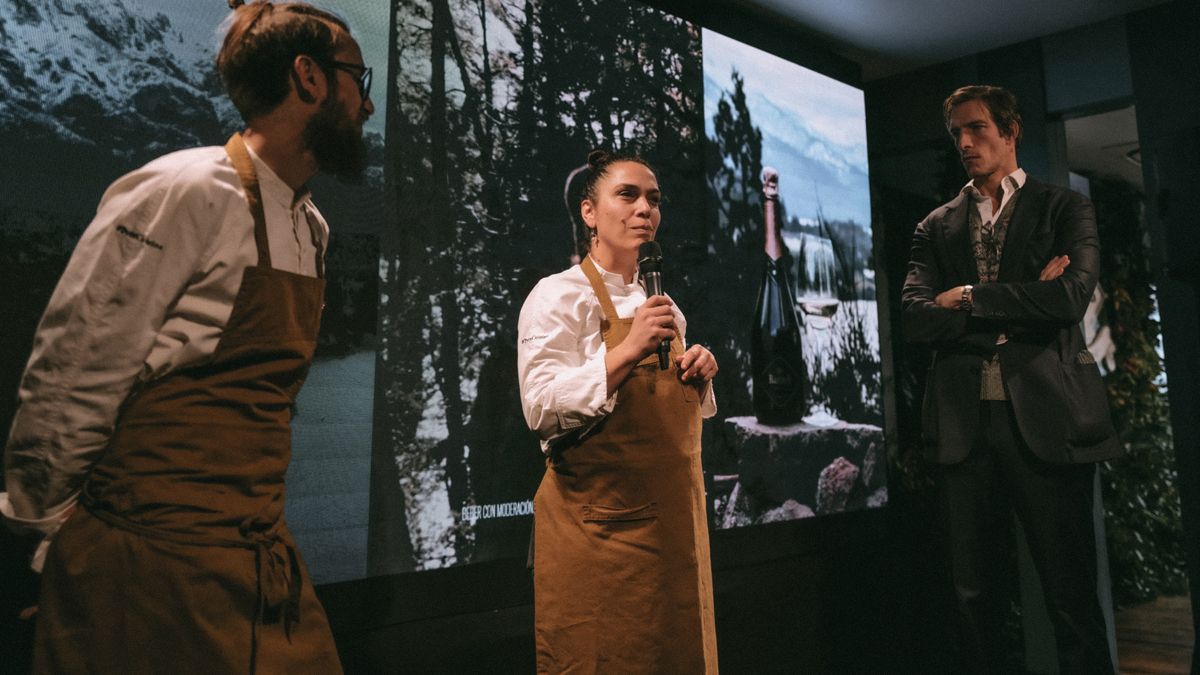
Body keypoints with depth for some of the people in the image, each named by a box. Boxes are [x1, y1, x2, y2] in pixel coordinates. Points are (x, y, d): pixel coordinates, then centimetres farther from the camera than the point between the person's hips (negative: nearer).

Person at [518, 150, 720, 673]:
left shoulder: (661, 305, 13)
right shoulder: (559, 294, -8)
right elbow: (542, 409, -19)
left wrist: (697, 378, 0)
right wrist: (626, 351, -29)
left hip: (673, 519, 7)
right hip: (599, 523, -7)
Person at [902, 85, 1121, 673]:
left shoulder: (1064, 208, 8)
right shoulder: (936, 226, 14)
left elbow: (1071, 296, -10)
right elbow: (915, 318, -1)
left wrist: (968, 297, -4)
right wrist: (1020, 306, -8)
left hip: (1047, 416, -2)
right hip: (963, 423, 3)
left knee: (1071, 590, 3)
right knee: (973, 591, 9)